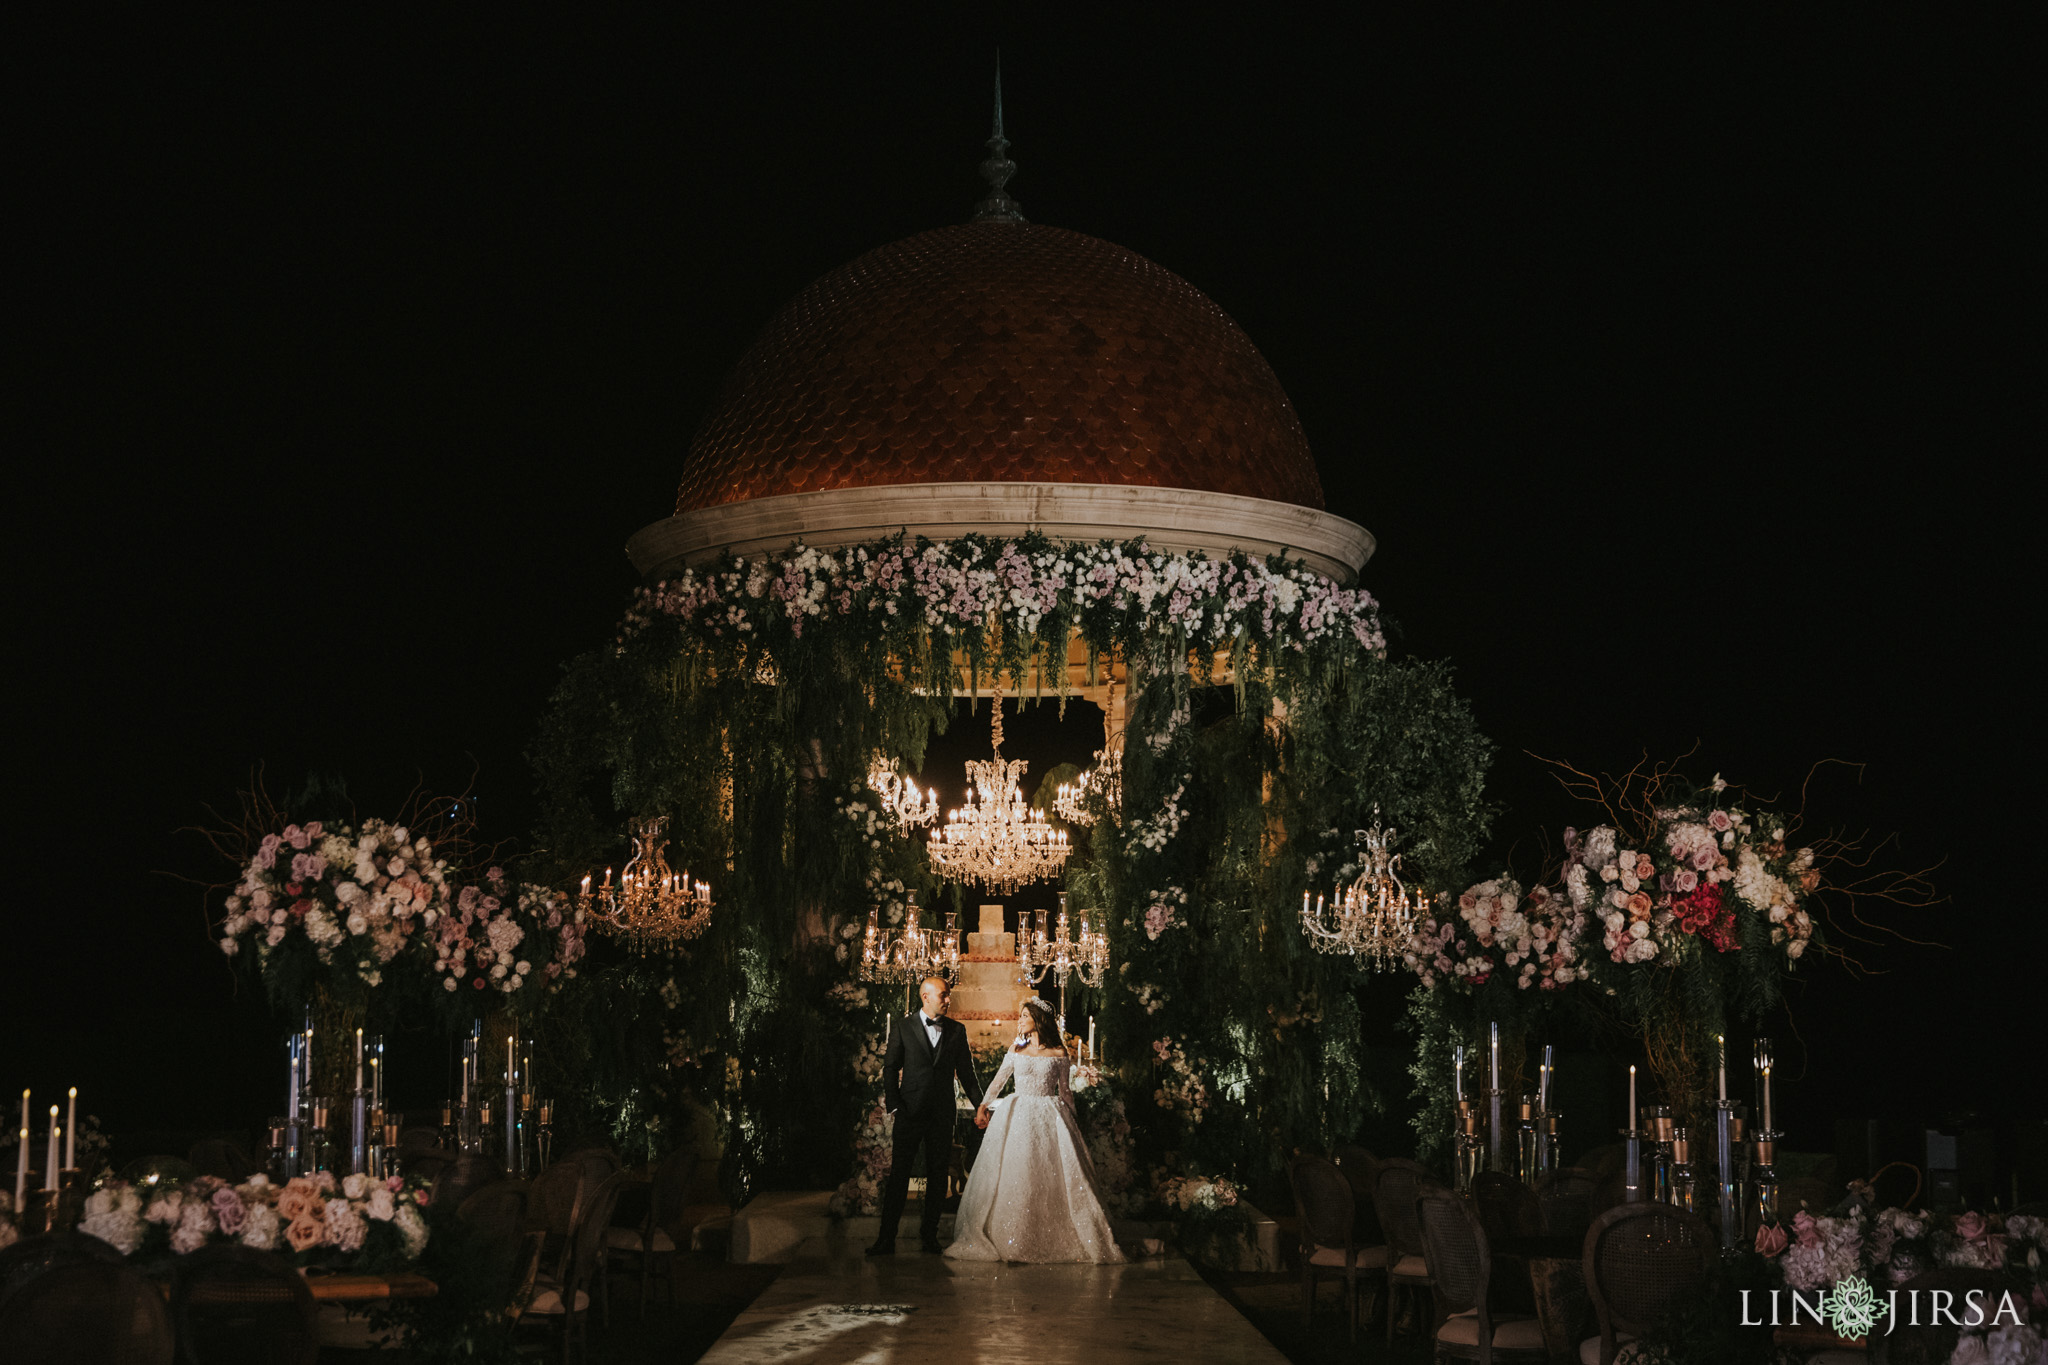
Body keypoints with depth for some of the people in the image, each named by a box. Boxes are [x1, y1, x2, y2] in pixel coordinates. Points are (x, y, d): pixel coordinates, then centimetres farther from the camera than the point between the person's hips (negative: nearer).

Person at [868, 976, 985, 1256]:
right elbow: (890, 1067, 1)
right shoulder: (904, 1027, 2)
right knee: (899, 1175, -3)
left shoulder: (956, 1030, 8)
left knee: (938, 1175, 7)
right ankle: (887, 1239, -1)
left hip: (942, 1115, 3)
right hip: (910, 1113, -3)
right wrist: (893, 1105, -8)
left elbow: (966, 1072, 12)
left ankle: (929, 1235, 18)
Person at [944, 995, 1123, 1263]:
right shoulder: (1017, 1051, 10)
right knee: (1011, 1177, -3)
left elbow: (1064, 1090, 7)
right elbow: (998, 1081, 12)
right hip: (1018, 1117, 2)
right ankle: (1008, 1239, 1)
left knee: (1052, 1178, -6)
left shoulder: (1058, 1053, 4)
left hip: (1049, 1119, -2)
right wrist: (983, 1106, 1)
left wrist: (1072, 1119, 5)